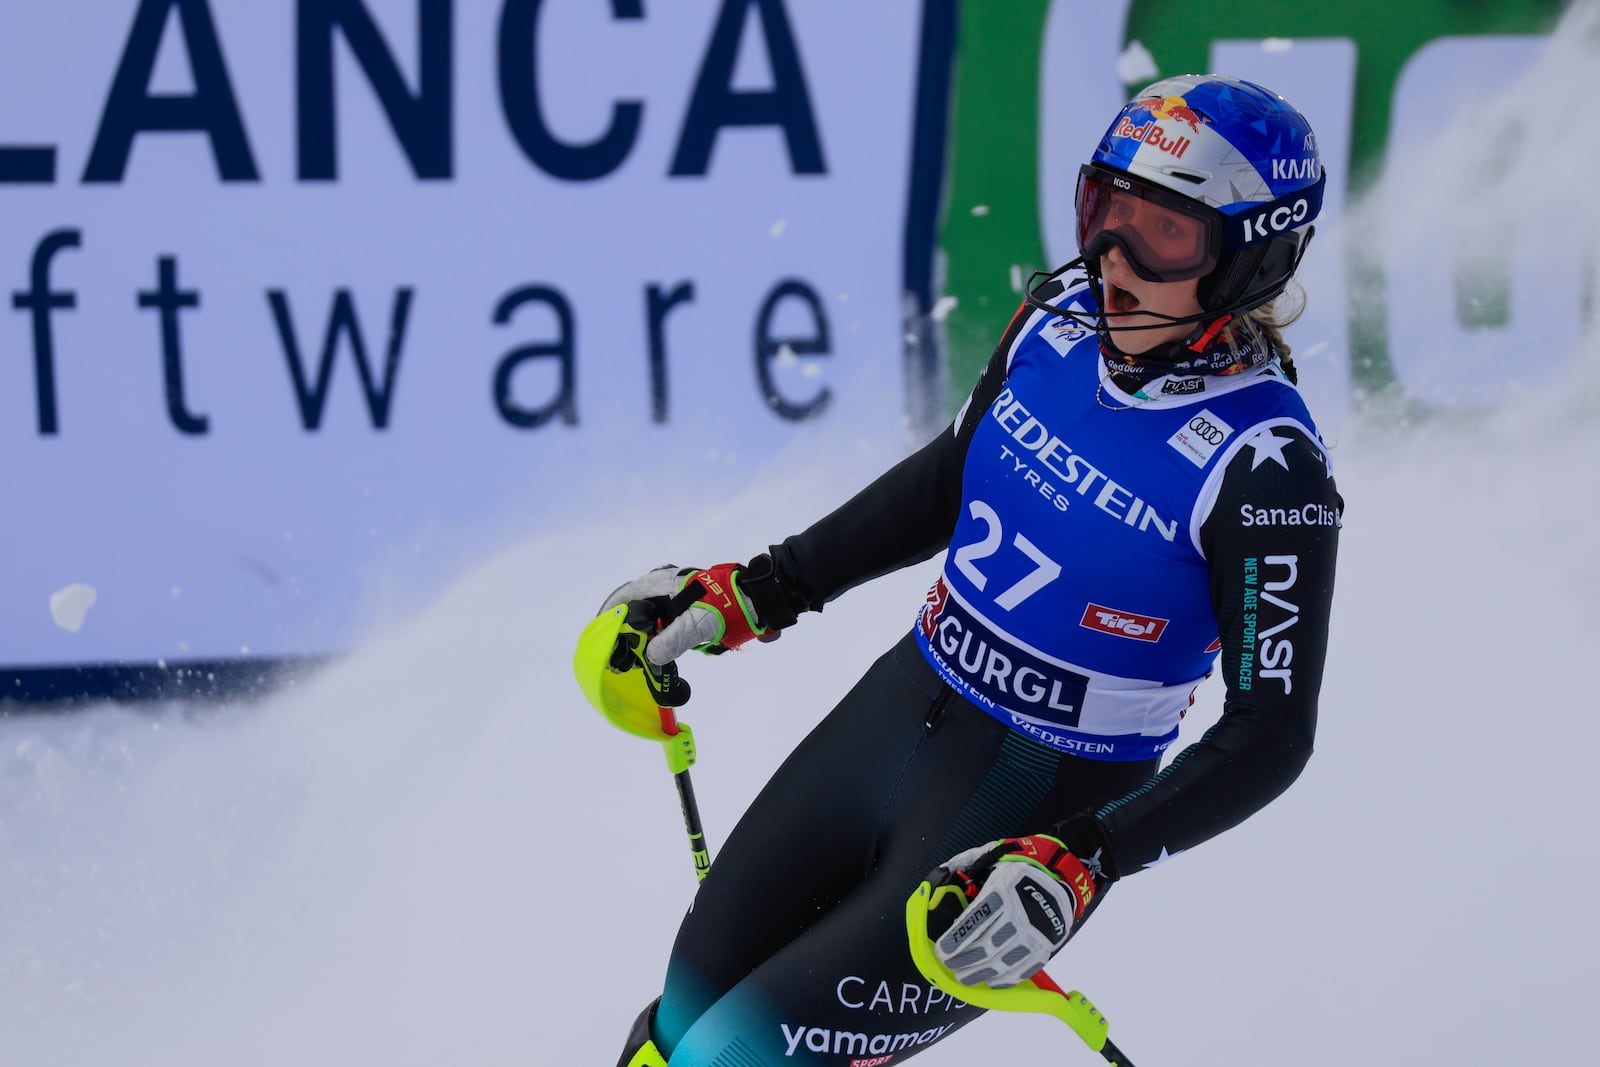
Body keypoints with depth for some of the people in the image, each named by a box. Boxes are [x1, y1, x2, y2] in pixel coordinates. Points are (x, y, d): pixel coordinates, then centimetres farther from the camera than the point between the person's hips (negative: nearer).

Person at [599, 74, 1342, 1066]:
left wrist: (1080, 868, -29)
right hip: (895, 712, 6)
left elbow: (1271, 735, -20)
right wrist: (757, 592, 10)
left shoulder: (1268, 470, -24)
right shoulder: (1065, 318, -5)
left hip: (1037, 813, -6)